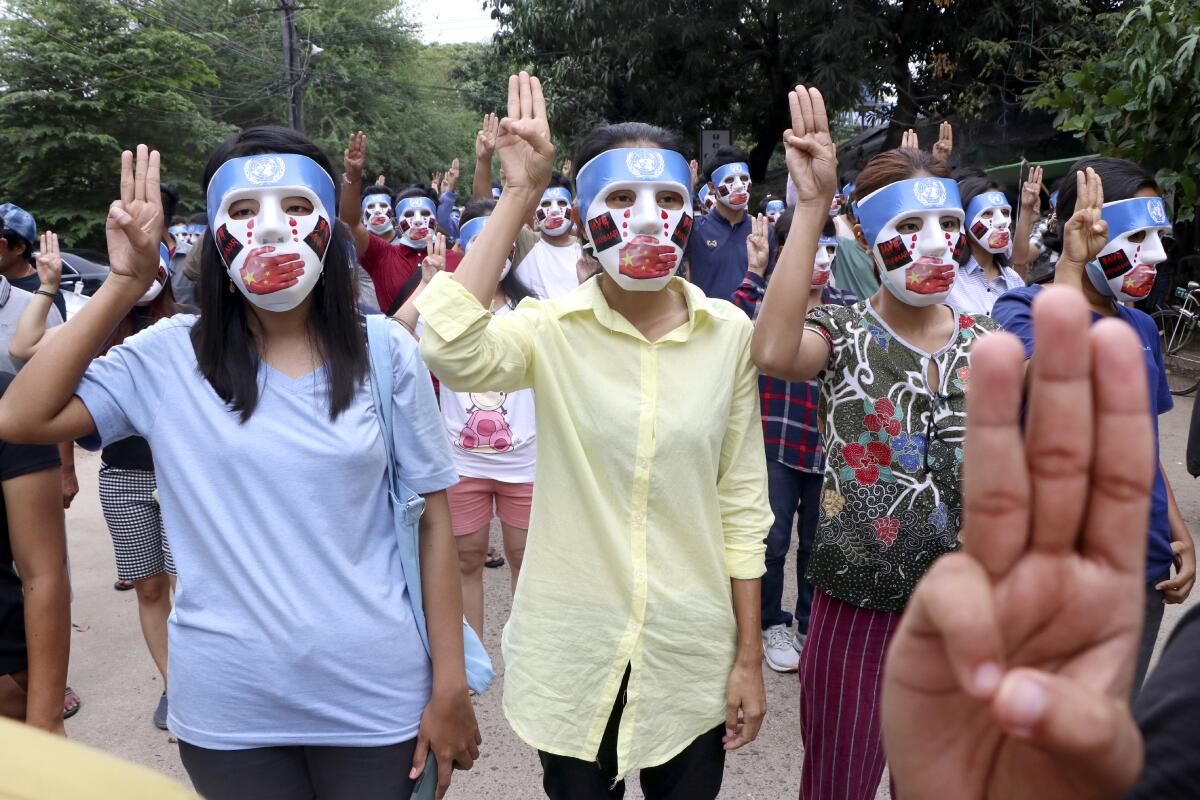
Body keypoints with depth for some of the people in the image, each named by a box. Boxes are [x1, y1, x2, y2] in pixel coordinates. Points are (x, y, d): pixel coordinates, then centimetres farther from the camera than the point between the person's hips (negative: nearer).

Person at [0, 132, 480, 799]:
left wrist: (450, 690, -3)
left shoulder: (386, 354, -6)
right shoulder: (171, 356, -3)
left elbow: (433, 518, -3)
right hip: (227, 711, 1)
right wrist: (126, 283, -11)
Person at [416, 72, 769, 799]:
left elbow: (742, 503, -1)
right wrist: (520, 196, -25)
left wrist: (750, 657, 1)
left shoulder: (729, 333, -5)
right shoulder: (552, 330, -9)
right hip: (572, 647, -1)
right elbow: (450, 350, -32)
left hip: (691, 649, 1)